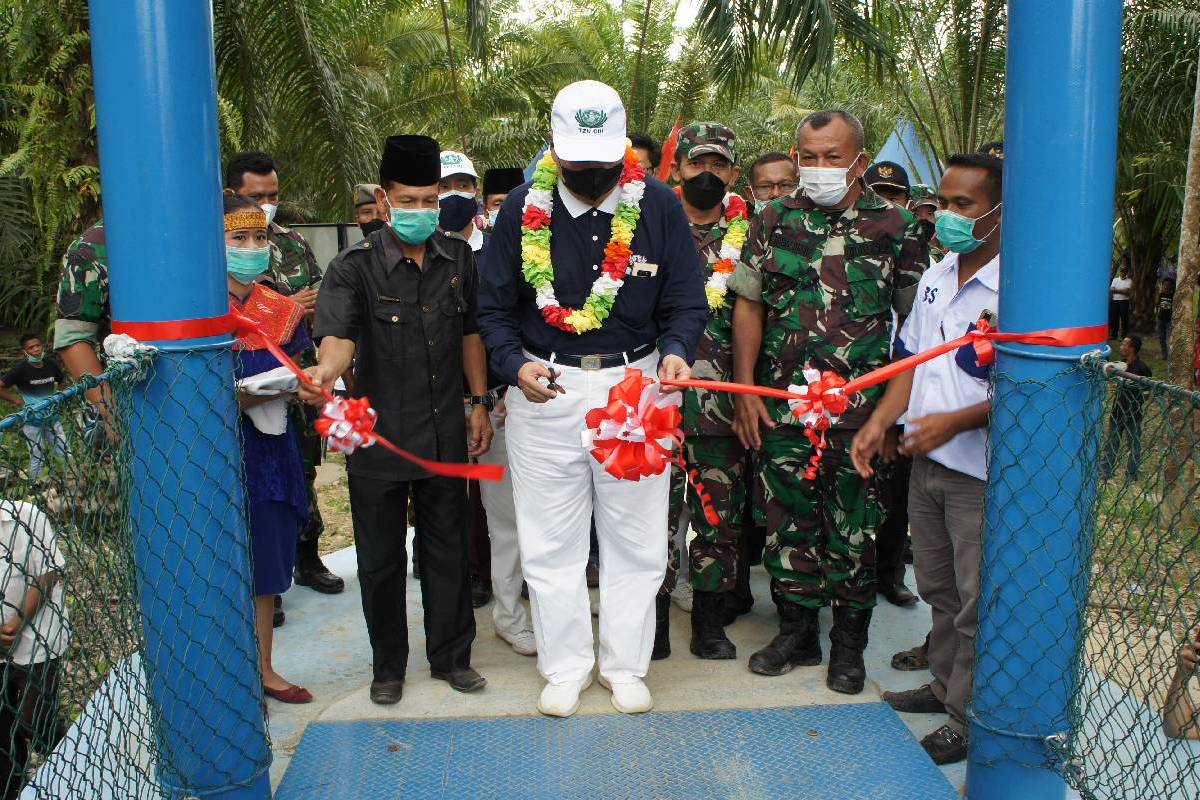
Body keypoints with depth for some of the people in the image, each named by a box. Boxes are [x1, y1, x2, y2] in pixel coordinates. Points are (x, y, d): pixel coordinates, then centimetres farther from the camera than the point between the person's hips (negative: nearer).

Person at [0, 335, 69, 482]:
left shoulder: (51, 365, 0)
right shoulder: (21, 370, -13)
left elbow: (63, 382, 20)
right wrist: (17, 400, -14)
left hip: (52, 416, 4)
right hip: (32, 420, -4)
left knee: (66, 453, 4)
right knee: (37, 459, 0)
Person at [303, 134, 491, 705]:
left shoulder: (459, 258, 4)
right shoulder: (354, 268, -9)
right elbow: (339, 334, -25)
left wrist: (479, 404, 10)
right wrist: (325, 371, -47)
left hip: (446, 436, 3)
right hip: (378, 438, -3)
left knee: (448, 550, 14)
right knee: (381, 559, 10)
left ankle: (451, 656, 31)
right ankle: (388, 665, 29)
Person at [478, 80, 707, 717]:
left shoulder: (658, 205, -3)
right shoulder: (524, 208, -2)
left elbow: (686, 301, 0)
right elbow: (495, 306, 3)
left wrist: (676, 350, -20)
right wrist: (516, 364, -15)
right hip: (545, 390, 1)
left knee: (635, 539, 9)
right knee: (550, 539, 8)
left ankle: (625, 665, 27)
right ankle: (565, 665, 26)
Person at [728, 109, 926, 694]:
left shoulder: (895, 228, 0)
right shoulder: (774, 221, 5)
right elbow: (749, 305, 7)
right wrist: (745, 389, 1)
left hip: (861, 411, -1)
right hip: (781, 406, 2)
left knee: (853, 529, 7)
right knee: (787, 521, 10)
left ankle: (848, 644, 24)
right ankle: (796, 632, 27)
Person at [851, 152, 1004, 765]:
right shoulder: (934, 278, 8)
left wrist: (955, 421, -24)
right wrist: (880, 421, 4)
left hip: (983, 472, -7)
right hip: (927, 461, 8)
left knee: (978, 603, 6)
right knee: (938, 588, 21)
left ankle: (969, 718, 22)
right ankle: (944, 684, 40)